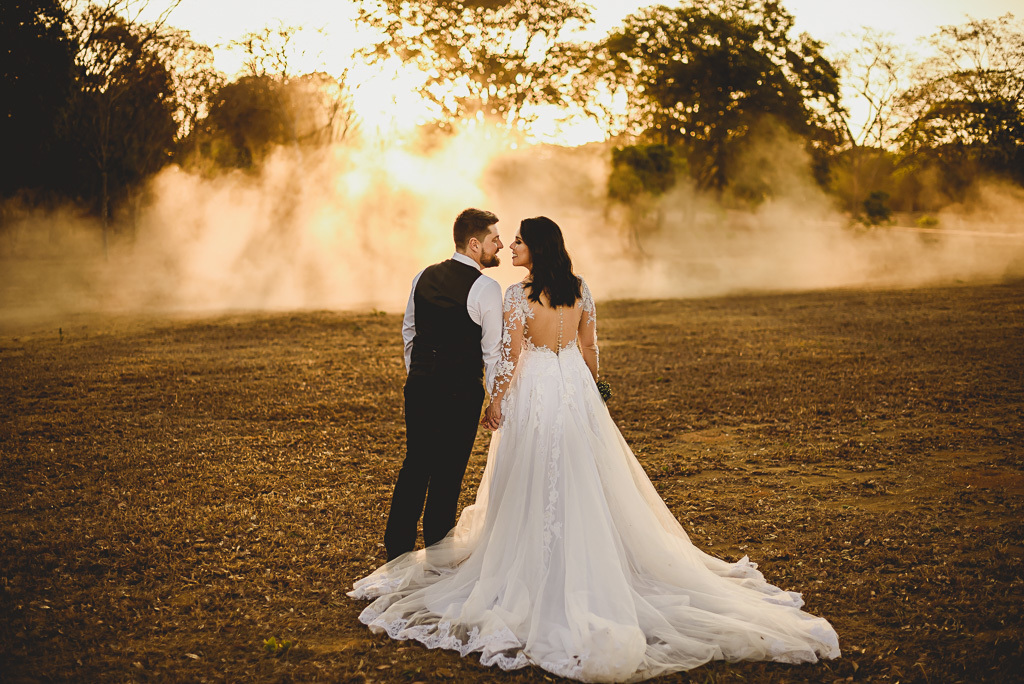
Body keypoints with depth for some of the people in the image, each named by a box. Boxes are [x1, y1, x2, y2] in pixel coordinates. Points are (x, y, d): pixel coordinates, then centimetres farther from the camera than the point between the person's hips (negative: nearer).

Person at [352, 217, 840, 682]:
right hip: (576, 388, 5)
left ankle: (532, 568, 16)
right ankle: (588, 562, 24)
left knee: (533, 485, 7)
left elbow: (511, 356, -13)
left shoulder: (518, 295, -15)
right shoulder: (580, 290, 1)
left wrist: (495, 401, -1)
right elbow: (589, 346, 8)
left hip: (534, 393, -5)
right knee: (583, 481, 15)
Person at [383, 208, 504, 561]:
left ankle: (396, 547, 23)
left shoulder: (423, 277, 6)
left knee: (415, 465, 16)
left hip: (419, 386, 6)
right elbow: (493, 351, -12)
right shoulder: (486, 288, -14)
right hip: (461, 393, -6)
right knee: (447, 473, 6)